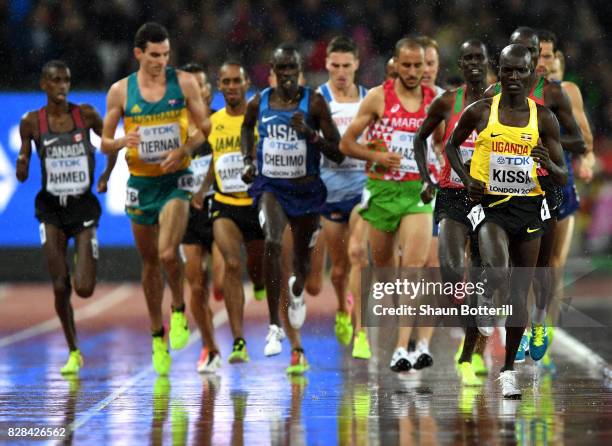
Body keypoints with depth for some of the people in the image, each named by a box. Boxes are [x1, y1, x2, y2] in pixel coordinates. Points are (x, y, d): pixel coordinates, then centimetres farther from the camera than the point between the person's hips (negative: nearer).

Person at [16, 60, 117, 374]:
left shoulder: (85, 114, -4)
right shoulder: (32, 122, -3)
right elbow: (22, 176, 3)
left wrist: (106, 175, 3)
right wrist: (22, 164, -18)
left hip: (83, 205, 0)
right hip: (51, 208, 0)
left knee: (84, 289, -7)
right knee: (60, 287, -6)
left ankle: (83, 265, 32)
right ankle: (73, 353, 12)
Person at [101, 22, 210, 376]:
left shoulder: (184, 83, -4)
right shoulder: (120, 91, -2)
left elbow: (206, 129, 3)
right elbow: (105, 143, 4)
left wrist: (183, 150, -16)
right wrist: (124, 142, -18)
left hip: (175, 180, -2)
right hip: (141, 183, 2)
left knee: (168, 253, -23)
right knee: (150, 263, 11)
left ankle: (179, 312, 3)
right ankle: (157, 335, 26)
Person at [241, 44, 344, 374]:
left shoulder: (314, 102, -9)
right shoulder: (259, 103, -2)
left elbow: (338, 154, -9)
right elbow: (247, 127, 22)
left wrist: (309, 133, -24)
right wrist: (247, 160, 7)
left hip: (305, 187, 1)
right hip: (270, 185, -1)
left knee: (302, 258, 16)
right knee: (272, 241, -28)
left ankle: (297, 291, 56)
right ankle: (274, 326, -28)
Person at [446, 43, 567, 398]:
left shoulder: (544, 118, 1)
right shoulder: (480, 112, -2)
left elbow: (563, 178, 3)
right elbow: (452, 145, 15)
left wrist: (548, 165, -20)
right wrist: (466, 178, -2)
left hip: (529, 208, 2)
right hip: (491, 206, -2)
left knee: (520, 294, 7)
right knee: (496, 272, -31)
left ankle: (509, 370, 20)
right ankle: (485, 300, 3)